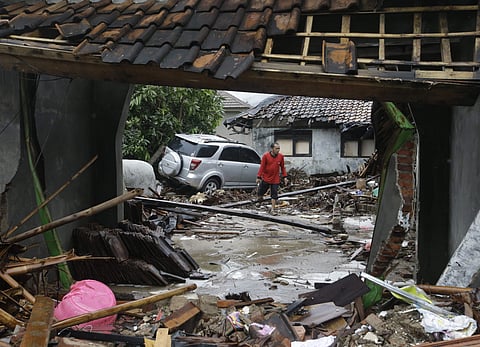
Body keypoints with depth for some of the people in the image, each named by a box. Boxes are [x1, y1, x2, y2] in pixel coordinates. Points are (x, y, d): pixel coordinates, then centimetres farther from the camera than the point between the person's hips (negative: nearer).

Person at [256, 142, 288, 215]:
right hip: (265, 178, -1)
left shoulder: (281, 156, -2)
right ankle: (259, 201, 40)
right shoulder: (265, 156, -10)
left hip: (275, 179, 1)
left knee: (274, 195, 0)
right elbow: (262, 167, -8)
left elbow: (282, 167, 6)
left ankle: (273, 209, 9)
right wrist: (258, 177, -10)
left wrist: (284, 177, 2)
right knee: (260, 193, 8)